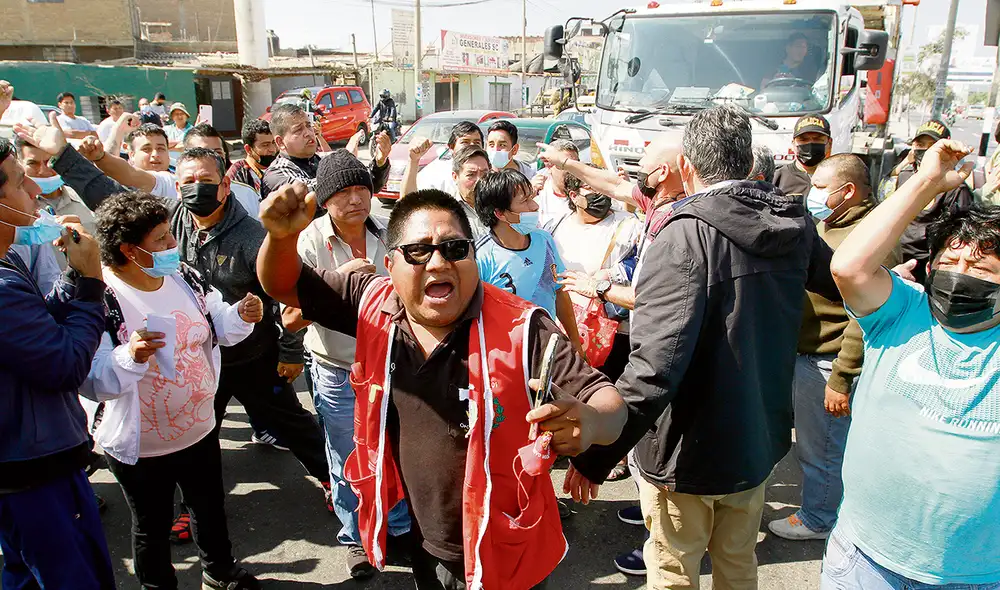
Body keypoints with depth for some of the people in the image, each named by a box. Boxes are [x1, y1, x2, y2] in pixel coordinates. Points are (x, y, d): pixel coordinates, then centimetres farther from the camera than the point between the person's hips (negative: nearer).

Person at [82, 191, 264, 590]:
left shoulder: (183, 277, -5)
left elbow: (217, 325, 6)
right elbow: (93, 382, -26)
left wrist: (242, 315, -14)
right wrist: (130, 355, -43)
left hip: (200, 430, 6)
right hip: (140, 448, -6)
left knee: (211, 509, 26)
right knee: (152, 528, 17)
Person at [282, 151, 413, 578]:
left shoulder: (387, 236, -2)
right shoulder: (309, 243, -13)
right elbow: (291, 318, -18)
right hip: (338, 372, -3)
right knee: (348, 463, 12)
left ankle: (401, 527, 39)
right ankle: (356, 538, 36)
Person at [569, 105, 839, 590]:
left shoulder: (685, 236, -26)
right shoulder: (794, 225, -5)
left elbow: (653, 366, -35)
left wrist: (595, 457, -30)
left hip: (688, 451, -6)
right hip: (759, 440, 7)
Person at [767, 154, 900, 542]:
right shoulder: (829, 226, 13)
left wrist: (841, 380, -24)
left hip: (828, 364, -10)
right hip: (807, 355, 10)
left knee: (821, 448, 7)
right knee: (810, 441, 22)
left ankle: (818, 521, 26)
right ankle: (817, 511, 40)